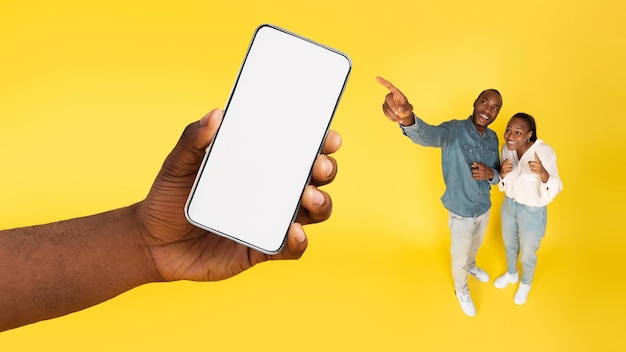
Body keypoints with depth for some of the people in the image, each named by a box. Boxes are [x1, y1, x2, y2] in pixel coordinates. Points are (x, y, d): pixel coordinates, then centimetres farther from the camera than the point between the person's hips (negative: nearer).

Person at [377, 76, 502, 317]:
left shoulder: (493, 138, -7)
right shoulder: (454, 130, -27)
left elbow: (497, 175, 4)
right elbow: (427, 136, -51)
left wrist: (490, 174, -25)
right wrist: (407, 118, -76)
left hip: (484, 208, 6)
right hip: (461, 212, -5)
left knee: (476, 244, 33)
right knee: (459, 256, 17)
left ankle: (471, 267, 65)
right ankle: (461, 290, 46)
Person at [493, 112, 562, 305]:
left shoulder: (544, 152, -30)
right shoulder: (507, 149, -12)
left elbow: (554, 191, -30)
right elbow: (503, 184, 1)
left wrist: (543, 173, -51)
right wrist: (502, 173, -23)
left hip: (533, 212, -5)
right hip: (509, 205, 5)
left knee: (527, 254, 19)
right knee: (509, 245, 28)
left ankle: (525, 284, 49)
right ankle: (511, 274, 57)